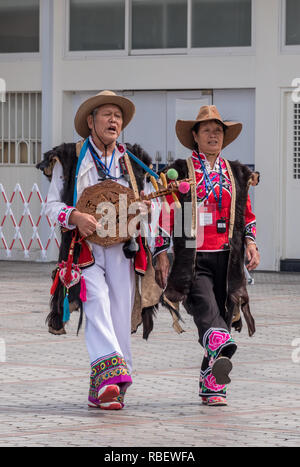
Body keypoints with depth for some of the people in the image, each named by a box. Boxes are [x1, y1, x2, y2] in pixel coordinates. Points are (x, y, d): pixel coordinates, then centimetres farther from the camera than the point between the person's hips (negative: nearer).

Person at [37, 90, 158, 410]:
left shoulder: (132, 161, 16)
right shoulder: (68, 159, 5)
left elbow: (142, 204, 21)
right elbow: (52, 205, 4)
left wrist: (144, 208, -3)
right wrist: (75, 216, -16)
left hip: (122, 248, 4)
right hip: (84, 248, -4)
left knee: (120, 315, -1)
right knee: (97, 304, -23)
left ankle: (102, 390, 5)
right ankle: (109, 370, -36)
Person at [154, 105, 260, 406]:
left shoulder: (237, 174, 18)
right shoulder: (180, 172, 7)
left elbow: (247, 214, 24)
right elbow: (165, 214, 6)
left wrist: (250, 242, 7)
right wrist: (161, 254, -2)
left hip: (227, 259, 4)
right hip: (193, 259, -4)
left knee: (223, 314, 0)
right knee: (205, 306, -27)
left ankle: (211, 387, 8)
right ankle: (220, 354, -54)